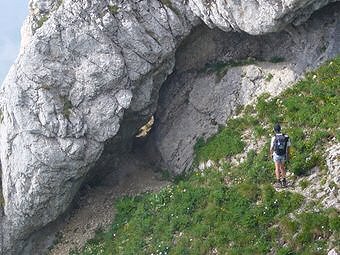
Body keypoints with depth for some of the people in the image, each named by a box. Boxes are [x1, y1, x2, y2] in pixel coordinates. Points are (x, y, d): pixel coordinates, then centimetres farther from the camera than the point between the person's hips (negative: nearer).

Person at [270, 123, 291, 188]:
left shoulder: (274, 138, -20)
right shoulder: (286, 137, -11)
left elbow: (272, 147, -11)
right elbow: (288, 147, -3)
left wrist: (271, 153, 11)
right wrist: (288, 155, 12)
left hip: (276, 155, -3)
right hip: (283, 155, 3)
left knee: (277, 168, 10)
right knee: (282, 167, 20)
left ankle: (278, 182, 13)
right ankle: (284, 182, 20)